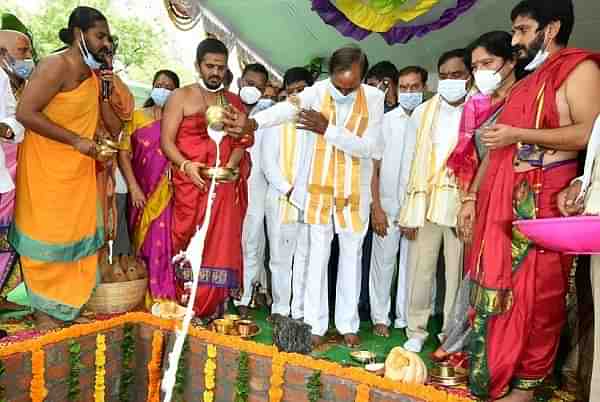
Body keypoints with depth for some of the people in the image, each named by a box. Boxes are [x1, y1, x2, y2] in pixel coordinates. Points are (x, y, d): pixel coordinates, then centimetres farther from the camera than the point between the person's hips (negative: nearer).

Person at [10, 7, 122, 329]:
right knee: (48, 237, 3)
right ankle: (44, 311, 19)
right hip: (47, 169, -8)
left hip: (79, 170, 8)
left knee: (77, 235, 13)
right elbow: (25, 113, -22)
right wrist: (76, 140, -20)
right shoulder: (56, 66, -14)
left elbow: (115, 127, 7)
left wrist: (106, 86, -2)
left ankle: (61, 305, 28)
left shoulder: (94, 76, 9)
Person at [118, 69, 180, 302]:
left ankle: (163, 298, 4)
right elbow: (123, 153, 3)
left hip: (168, 193, -2)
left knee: (163, 241, -5)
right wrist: (134, 188, -5)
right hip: (143, 193, 2)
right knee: (143, 242, 8)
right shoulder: (137, 117, 8)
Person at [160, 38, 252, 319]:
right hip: (191, 184, -2)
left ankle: (213, 307, 11)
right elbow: (166, 141, 0)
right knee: (190, 243, -2)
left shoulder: (233, 101, 16)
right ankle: (186, 306, 8)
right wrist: (185, 165, -18)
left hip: (226, 186, 3)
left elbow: (241, 141, 9)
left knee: (221, 243, 1)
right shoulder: (181, 97, 7)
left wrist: (232, 165, -11)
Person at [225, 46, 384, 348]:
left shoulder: (374, 98, -7)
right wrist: (252, 122, -46)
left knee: (351, 256, 10)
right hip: (319, 188, 0)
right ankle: (315, 324, 17)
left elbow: (368, 147, -15)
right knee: (317, 255, 5)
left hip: (354, 191, 1)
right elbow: (285, 108, -27)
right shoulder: (317, 91, -8)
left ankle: (348, 323, 25)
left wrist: (327, 129, -24)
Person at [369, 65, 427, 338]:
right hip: (387, 205, 0)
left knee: (412, 262, 9)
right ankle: (380, 317, 18)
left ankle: (406, 317, 23)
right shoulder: (385, 121, 2)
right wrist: (376, 208, -5)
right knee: (383, 261, 5)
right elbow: (373, 166, 1)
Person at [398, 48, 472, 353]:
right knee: (419, 271, 7)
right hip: (425, 204, 2)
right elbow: (409, 162, 7)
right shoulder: (422, 113, 9)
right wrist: (408, 212, 3)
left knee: (458, 274, 5)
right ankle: (416, 331, 22)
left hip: (463, 205, -2)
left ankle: (452, 335, 21)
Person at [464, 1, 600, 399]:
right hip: (503, 201, 8)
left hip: (541, 201, -8)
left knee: (535, 292, -2)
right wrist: (475, 195, 17)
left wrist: (517, 134, -12)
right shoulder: (527, 81, 24)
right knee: (498, 285, 8)